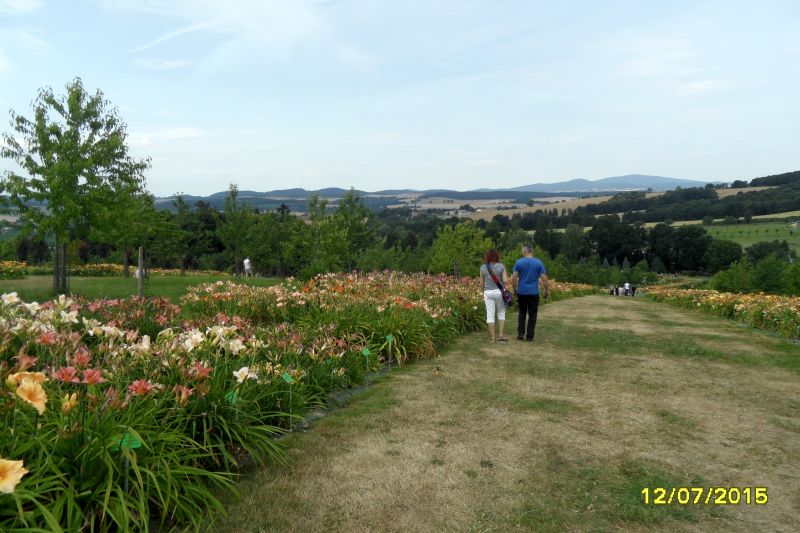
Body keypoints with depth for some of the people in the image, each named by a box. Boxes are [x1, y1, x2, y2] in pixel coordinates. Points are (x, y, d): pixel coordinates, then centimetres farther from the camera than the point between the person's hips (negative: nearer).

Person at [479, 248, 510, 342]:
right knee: (501, 313, 15)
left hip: (488, 292, 1)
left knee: (490, 315, 4)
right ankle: (501, 334, 10)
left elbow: (482, 283, 5)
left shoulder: (483, 267, 1)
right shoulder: (501, 266, -4)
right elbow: (505, 281, -8)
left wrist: (483, 294, 17)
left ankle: (492, 336, 7)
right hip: (499, 291, -1)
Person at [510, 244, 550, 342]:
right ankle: (530, 336, 7)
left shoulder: (519, 262, -3)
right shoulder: (538, 263, -2)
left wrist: (515, 289, 7)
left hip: (521, 292, 1)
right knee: (532, 315, 7)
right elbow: (544, 279, -5)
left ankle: (520, 333, 8)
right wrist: (547, 291, 5)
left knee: (522, 312, 16)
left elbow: (513, 278, -6)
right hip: (534, 292, -1)